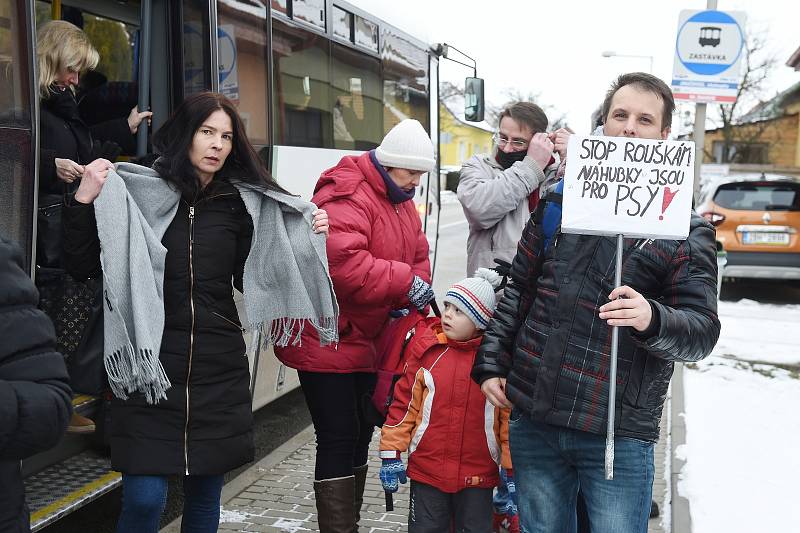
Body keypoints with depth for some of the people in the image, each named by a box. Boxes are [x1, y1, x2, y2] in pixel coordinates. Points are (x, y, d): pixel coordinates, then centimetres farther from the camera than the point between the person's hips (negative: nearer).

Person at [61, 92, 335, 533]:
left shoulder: (239, 202, 6)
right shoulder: (135, 193, -3)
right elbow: (81, 268, -4)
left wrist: (308, 239, 3)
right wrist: (84, 201, -17)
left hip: (219, 369, 3)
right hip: (149, 367, -3)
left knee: (204, 496, 12)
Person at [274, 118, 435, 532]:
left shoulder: (401, 203, 11)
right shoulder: (346, 198, -21)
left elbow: (417, 258, 11)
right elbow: (344, 264, -34)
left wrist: (406, 301, -8)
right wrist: (405, 283, -29)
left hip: (366, 340, 10)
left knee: (360, 434, 17)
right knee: (338, 439, -5)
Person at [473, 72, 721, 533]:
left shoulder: (687, 230, -1)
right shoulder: (561, 201, 8)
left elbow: (703, 330, -7)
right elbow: (520, 288, 14)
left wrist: (653, 319, -28)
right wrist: (491, 363, 8)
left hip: (619, 437, -3)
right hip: (534, 424, 3)